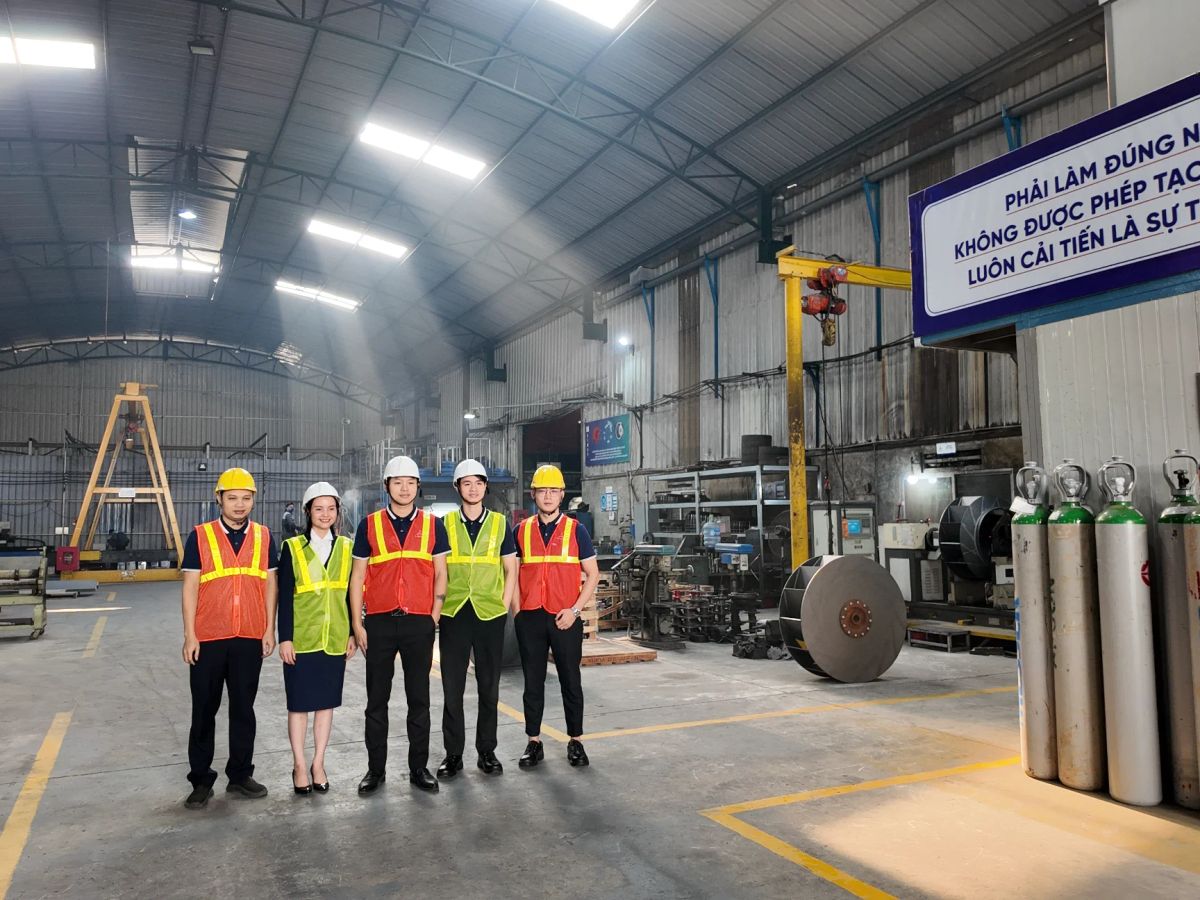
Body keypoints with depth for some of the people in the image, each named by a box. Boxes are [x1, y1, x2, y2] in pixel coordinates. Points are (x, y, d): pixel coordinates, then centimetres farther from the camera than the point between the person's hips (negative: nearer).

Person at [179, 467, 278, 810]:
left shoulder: (263, 536, 5)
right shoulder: (200, 536, -1)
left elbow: (270, 584, 8)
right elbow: (190, 587, -1)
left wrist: (269, 629, 4)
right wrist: (190, 635, -5)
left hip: (250, 639, 2)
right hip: (208, 639, -2)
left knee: (244, 709, 11)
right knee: (204, 710, 7)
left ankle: (240, 775, 23)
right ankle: (201, 781, 18)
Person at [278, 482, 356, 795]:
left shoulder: (346, 547, 5)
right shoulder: (292, 547, -2)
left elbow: (351, 593, 8)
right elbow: (285, 597, -4)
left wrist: (352, 633, 6)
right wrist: (285, 638, -9)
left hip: (334, 638, 2)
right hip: (301, 638, -2)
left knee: (326, 701, 10)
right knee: (299, 702, 5)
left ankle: (318, 764, 21)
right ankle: (299, 765, 18)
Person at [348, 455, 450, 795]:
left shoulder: (433, 525, 4)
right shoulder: (369, 525, 3)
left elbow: (440, 575, 6)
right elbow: (357, 576, 5)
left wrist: (434, 618, -1)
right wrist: (357, 624, 0)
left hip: (419, 623, 0)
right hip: (379, 623, 0)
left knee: (419, 699, 8)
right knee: (377, 699, 8)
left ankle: (419, 767, 19)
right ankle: (375, 768, 20)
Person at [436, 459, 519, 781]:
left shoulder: (500, 524, 6)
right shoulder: (445, 524, 5)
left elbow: (510, 570, 9)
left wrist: (504, 608, 1)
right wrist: (438, 606, -1)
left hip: (490, 615, 0)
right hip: (453, 614, 0)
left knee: (489, 687, 8)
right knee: (452, 687, 4)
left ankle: (486, 751, 20)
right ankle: (453, 753, 16)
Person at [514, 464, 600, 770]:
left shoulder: (576, 530, 1)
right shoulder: (521, 531, 6)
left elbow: (592, 574, 1)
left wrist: (574, 610, -9)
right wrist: (517, 607, 1)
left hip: (565, 618, -1)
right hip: (530, 618, 2)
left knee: (571, 681, 7)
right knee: (533, 682, 8)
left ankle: (575, 741, 20)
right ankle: (534, 743, 19)